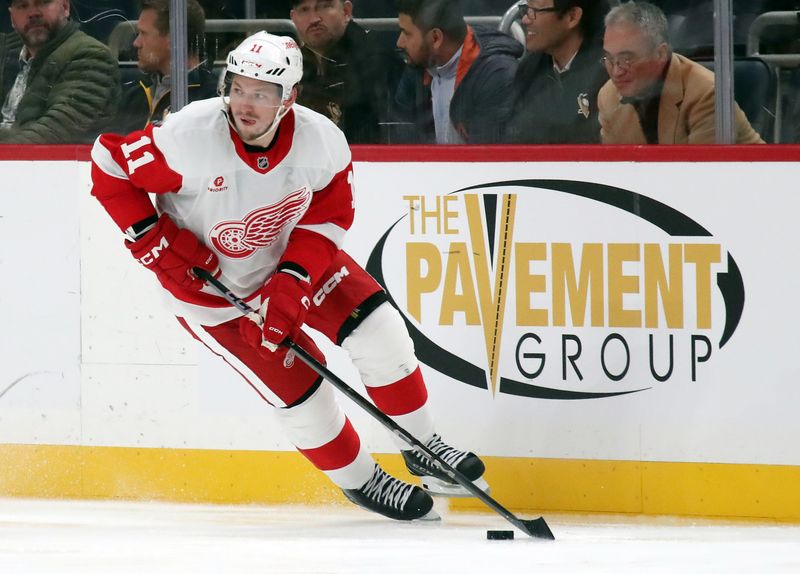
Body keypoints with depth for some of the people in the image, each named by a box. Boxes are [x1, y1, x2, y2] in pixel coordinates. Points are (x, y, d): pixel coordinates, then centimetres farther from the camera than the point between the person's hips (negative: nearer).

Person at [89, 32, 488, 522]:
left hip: (290, 256, 4)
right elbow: (110, 161, -21)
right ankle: (359, 481, 20)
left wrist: (290, 287, -21)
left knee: (379, 329, -5)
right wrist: (154, 241, -23)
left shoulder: (322, 141, -24)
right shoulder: (190, 137, -34)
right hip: (207, 278, -4)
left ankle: (424, 451, 16)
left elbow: (328, 218, -9)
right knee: (298, 386, -5)